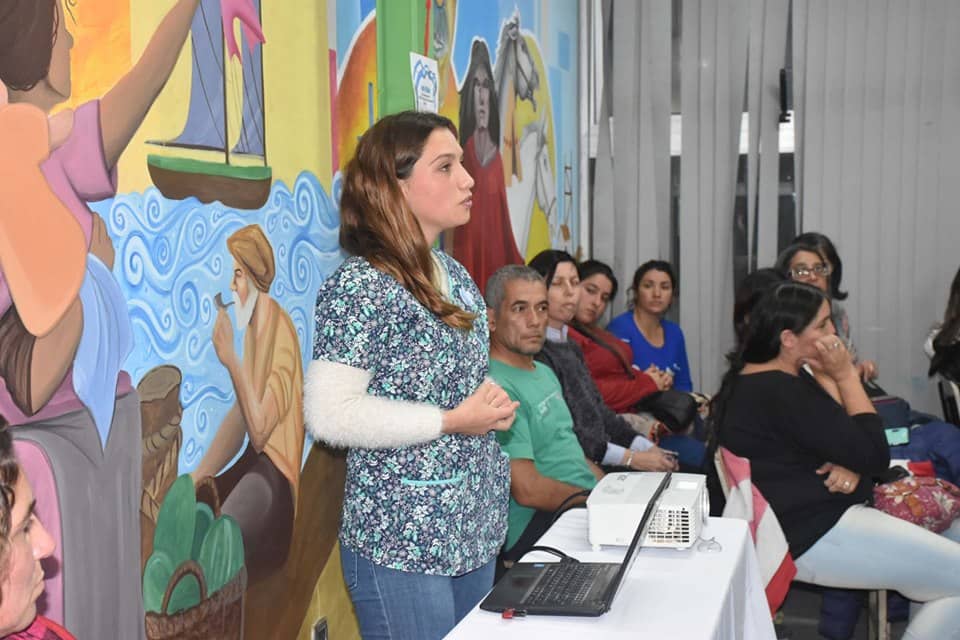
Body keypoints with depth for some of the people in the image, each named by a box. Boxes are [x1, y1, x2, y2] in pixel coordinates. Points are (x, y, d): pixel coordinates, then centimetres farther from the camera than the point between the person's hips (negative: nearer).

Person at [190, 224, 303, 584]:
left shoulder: (281, 333, -19)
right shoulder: (252, 324, 8)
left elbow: (261, 431, -23)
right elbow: (239, 418, 13)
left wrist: (231, 361, -27)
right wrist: (197, 477, 9)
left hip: (276, 477, -9)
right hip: (254, 463, 9)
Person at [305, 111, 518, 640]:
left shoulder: (455, 275, 9)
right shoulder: (357, 286, -16)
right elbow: (330, 413, -23)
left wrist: (491, 403, -1)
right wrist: (451, 422, -20)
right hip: (402, 540, -8)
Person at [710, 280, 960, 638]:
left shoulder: (760, 379, 10)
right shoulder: (779, 392, -23)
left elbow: (838, 441, 12)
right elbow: (874, 455, -20)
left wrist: (851, 466, -11)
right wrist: (845, 374, -14)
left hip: (816, 515, 11)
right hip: (812, 538, -11)